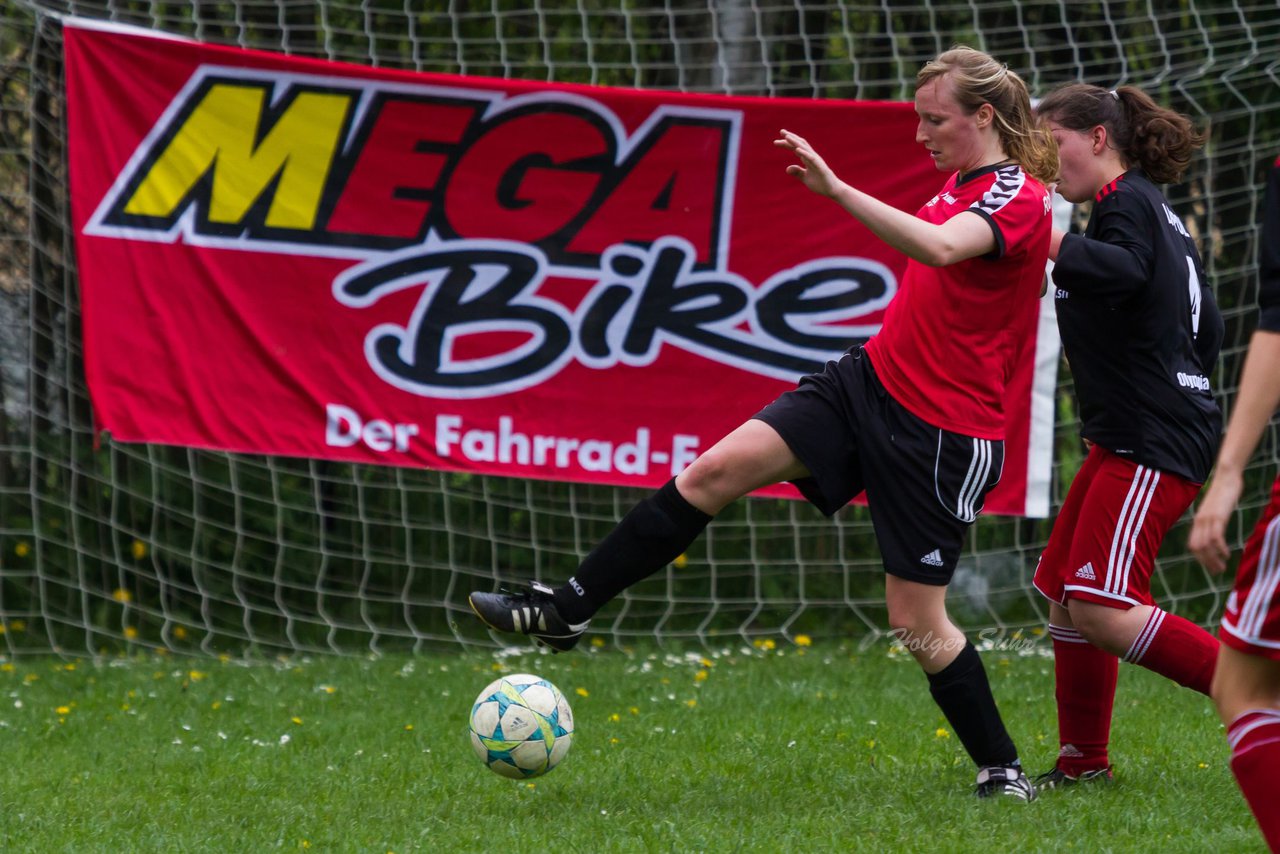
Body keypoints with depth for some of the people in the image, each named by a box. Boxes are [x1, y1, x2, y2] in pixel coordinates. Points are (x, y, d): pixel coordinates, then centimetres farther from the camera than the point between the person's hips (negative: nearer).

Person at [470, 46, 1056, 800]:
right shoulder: (962, 180, 10)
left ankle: (1005, 771, 14)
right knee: (717, 469, -6)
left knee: (917, 621, -3)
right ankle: (566, 611, -3)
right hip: (871, 380, 8)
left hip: (944, 435, -8)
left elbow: (940, 247, -38)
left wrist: (835, 188, -44)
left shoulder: (1019, 197, -18)